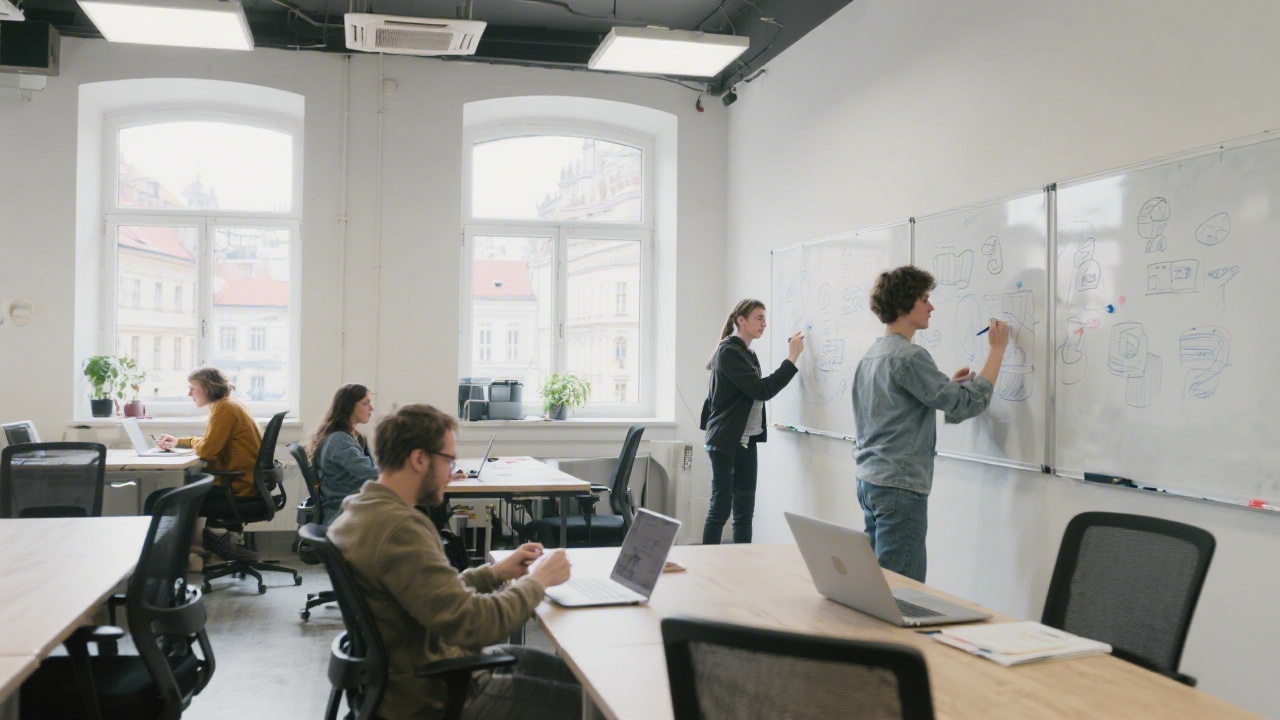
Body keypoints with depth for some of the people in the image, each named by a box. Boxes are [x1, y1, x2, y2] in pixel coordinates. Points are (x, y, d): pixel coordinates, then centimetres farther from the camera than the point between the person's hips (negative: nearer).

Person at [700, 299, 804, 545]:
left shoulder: (749, 355, 15)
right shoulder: (728, 352, -12)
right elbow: (762, 390, -19)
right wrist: (792, 358, -16)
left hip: (746, 441, 8)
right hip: (725, 441, -8)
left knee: (745, 510, 7)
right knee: (720, 507, -5)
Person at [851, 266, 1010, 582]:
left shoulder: (873, 354, 13)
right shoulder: (908, 356, -15)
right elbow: (968, 404, -16)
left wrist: (949, 386, 13)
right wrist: (996, 349, -6)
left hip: (869, 481, 10)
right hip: (900, 487, -10)